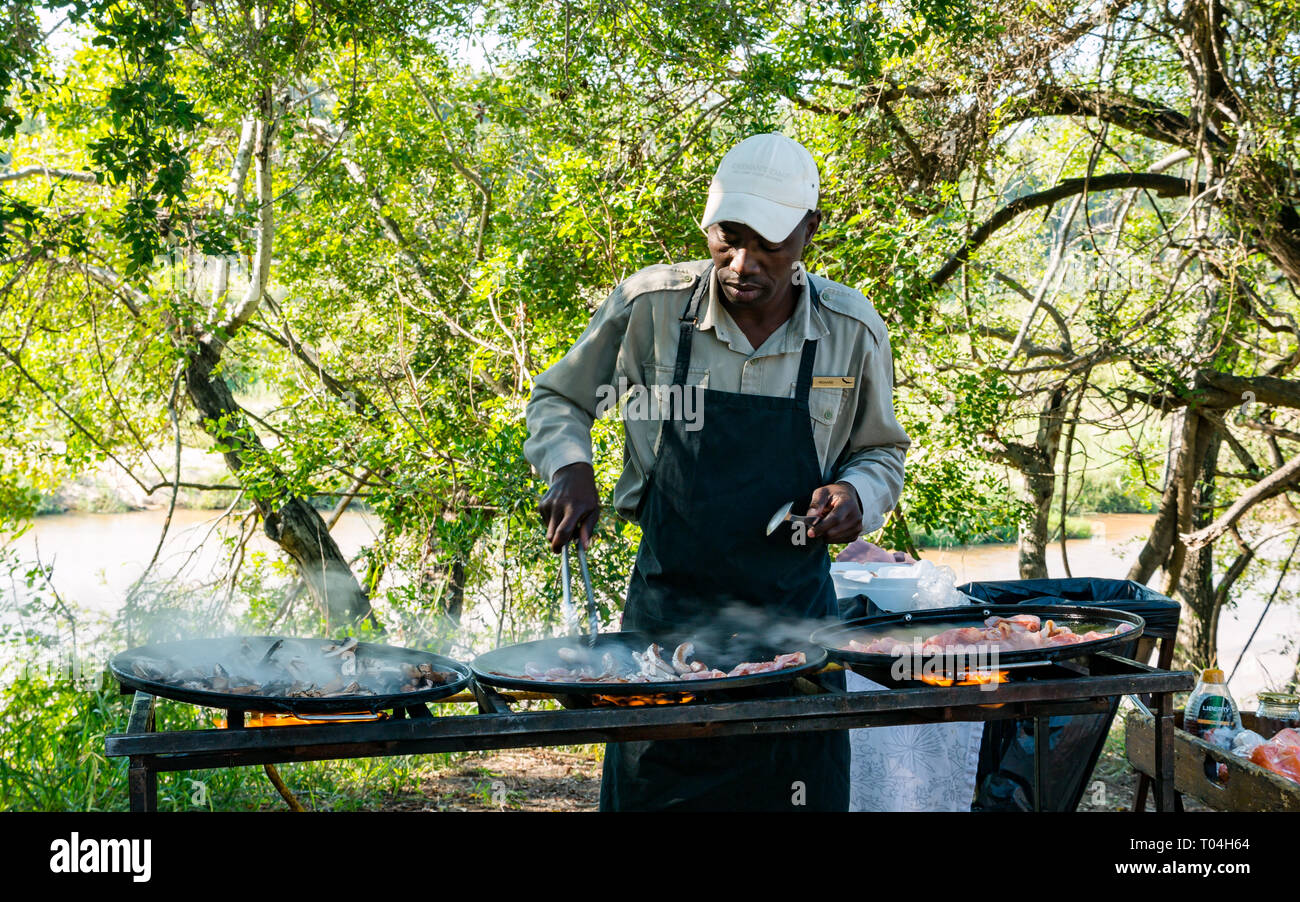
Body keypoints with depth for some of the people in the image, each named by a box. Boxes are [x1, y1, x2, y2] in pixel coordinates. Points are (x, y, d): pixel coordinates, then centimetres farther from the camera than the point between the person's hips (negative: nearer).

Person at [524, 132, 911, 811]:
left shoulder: (852, 331, -3)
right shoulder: (646, 305, -6)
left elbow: (881, 451, 13)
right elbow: (558, 401, 9)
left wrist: (857, 494, -9)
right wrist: (570, 468, -10)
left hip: (794, 618, 1)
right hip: (665, 614, 0)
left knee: (800, 792, 6)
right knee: (647, 793, 5)